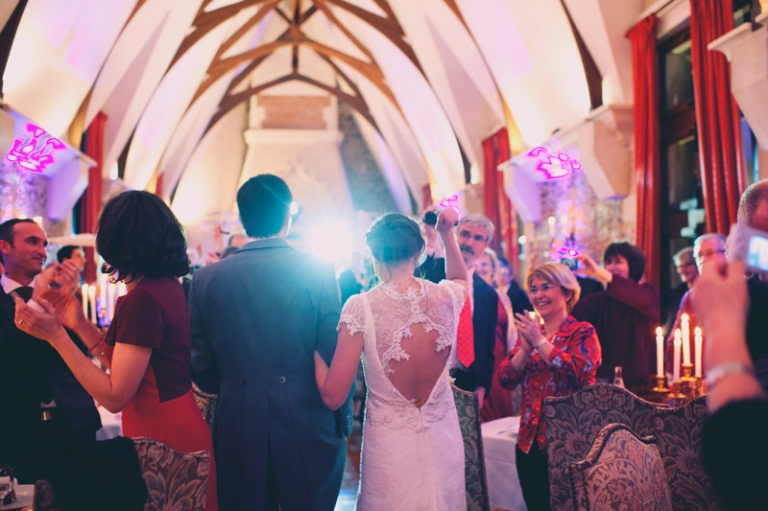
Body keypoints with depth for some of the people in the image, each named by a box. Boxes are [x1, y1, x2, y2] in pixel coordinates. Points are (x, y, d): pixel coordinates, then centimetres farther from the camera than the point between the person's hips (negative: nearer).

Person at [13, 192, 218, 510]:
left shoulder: (143, 298, -22)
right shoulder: (168, 286, 6)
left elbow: (114, 396, -20)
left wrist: (56, 336, -18)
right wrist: (80, 324, 8)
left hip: (162, 438, -9)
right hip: (182, 428, 9)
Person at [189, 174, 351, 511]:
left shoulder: (207, 278, -3)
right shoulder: (318, 271, -10)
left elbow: (202, 369, 2)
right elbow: (336, 357, -9)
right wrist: (344, 419, 6)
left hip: (238, 431, 2)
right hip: (308, 431, -2)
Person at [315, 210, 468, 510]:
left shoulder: (360, 307, -18)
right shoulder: (447, 297, -8)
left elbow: (333, 397, -14)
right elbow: (461, 277, 21)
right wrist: (447, 234, 18)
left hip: (389, 448, -3)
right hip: (443, 444, 3)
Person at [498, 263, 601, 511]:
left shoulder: (582, 332, -5)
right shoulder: (529, 331, 10)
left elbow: (580, 373, -24)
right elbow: (506, 380, 2)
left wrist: (540, 341, -17)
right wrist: (525, 348, -13)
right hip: (530, 441, 5)